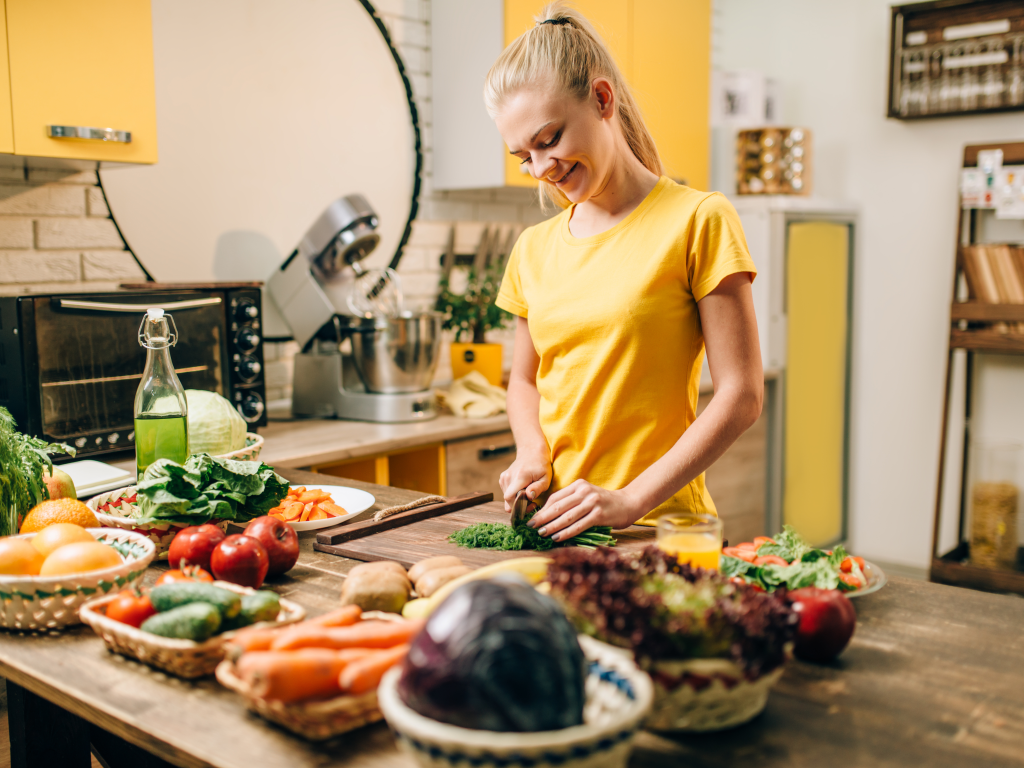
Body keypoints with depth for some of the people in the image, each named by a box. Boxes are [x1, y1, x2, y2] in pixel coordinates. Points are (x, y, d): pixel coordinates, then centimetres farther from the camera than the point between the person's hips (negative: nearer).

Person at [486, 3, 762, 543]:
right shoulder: (533, 249, 11)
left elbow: (741, 396, -7)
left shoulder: (698, 221, -4)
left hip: (658, 526, -4)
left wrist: (631, 501, -14)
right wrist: (532, 454, 1)